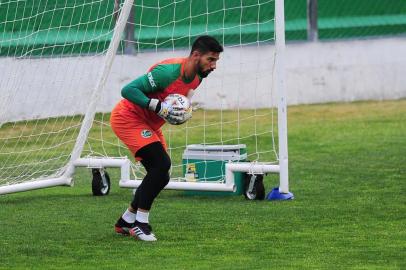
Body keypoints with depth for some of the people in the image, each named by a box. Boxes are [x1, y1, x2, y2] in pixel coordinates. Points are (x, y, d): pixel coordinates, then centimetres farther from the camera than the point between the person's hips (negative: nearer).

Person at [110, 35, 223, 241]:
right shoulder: (169, 71, -29)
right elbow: (128, 90, -30)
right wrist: (158, 107, -35)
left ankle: (126, 222, 20)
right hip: (128, 117, -9)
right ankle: (140, 223, -13)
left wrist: (183, 114, -3)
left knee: (160, 176, 5)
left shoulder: (197, 77, -1)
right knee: (161, 163, -22)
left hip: (149, 125, 9)